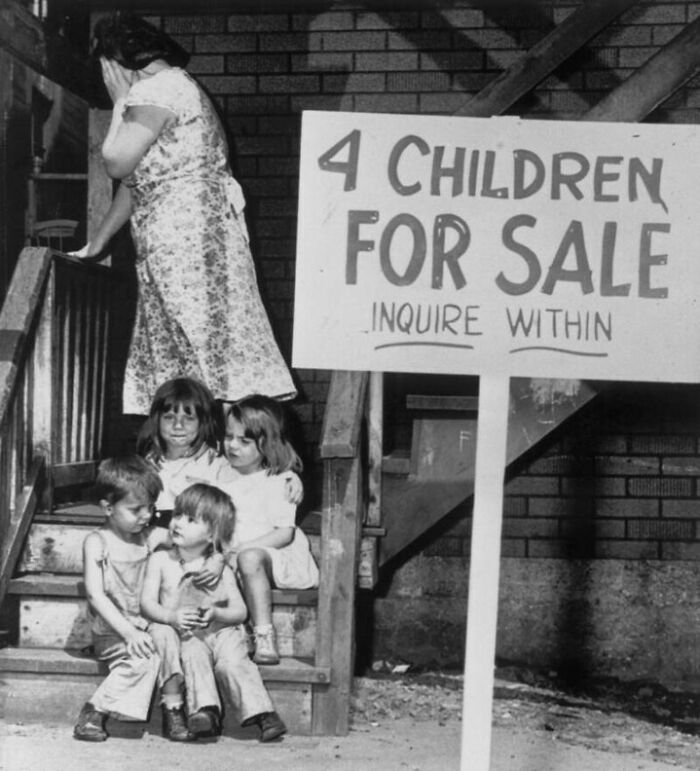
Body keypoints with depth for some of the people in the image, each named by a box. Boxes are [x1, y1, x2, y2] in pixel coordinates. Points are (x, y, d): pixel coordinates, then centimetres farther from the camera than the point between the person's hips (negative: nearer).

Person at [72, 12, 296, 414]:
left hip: (185, 227, -10)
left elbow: (118, 163, -12)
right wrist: (95, 245, 29)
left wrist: (120, 102, 2)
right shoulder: (173, 85, 24)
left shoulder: (157, 89, -8)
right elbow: (137, 180, 27)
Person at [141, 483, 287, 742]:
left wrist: (217, 614, -18)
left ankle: (261, 712, -28)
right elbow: (147, 603, -1)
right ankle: (205, 710, -39)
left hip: (220, 631, 0)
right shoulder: (161, 561, 7)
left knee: (232, 661, -27)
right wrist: (172, 617, -20)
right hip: (184, 634, 0)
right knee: (193, 654, -31)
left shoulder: (221, 570, 6)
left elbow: (240, 611, 3)